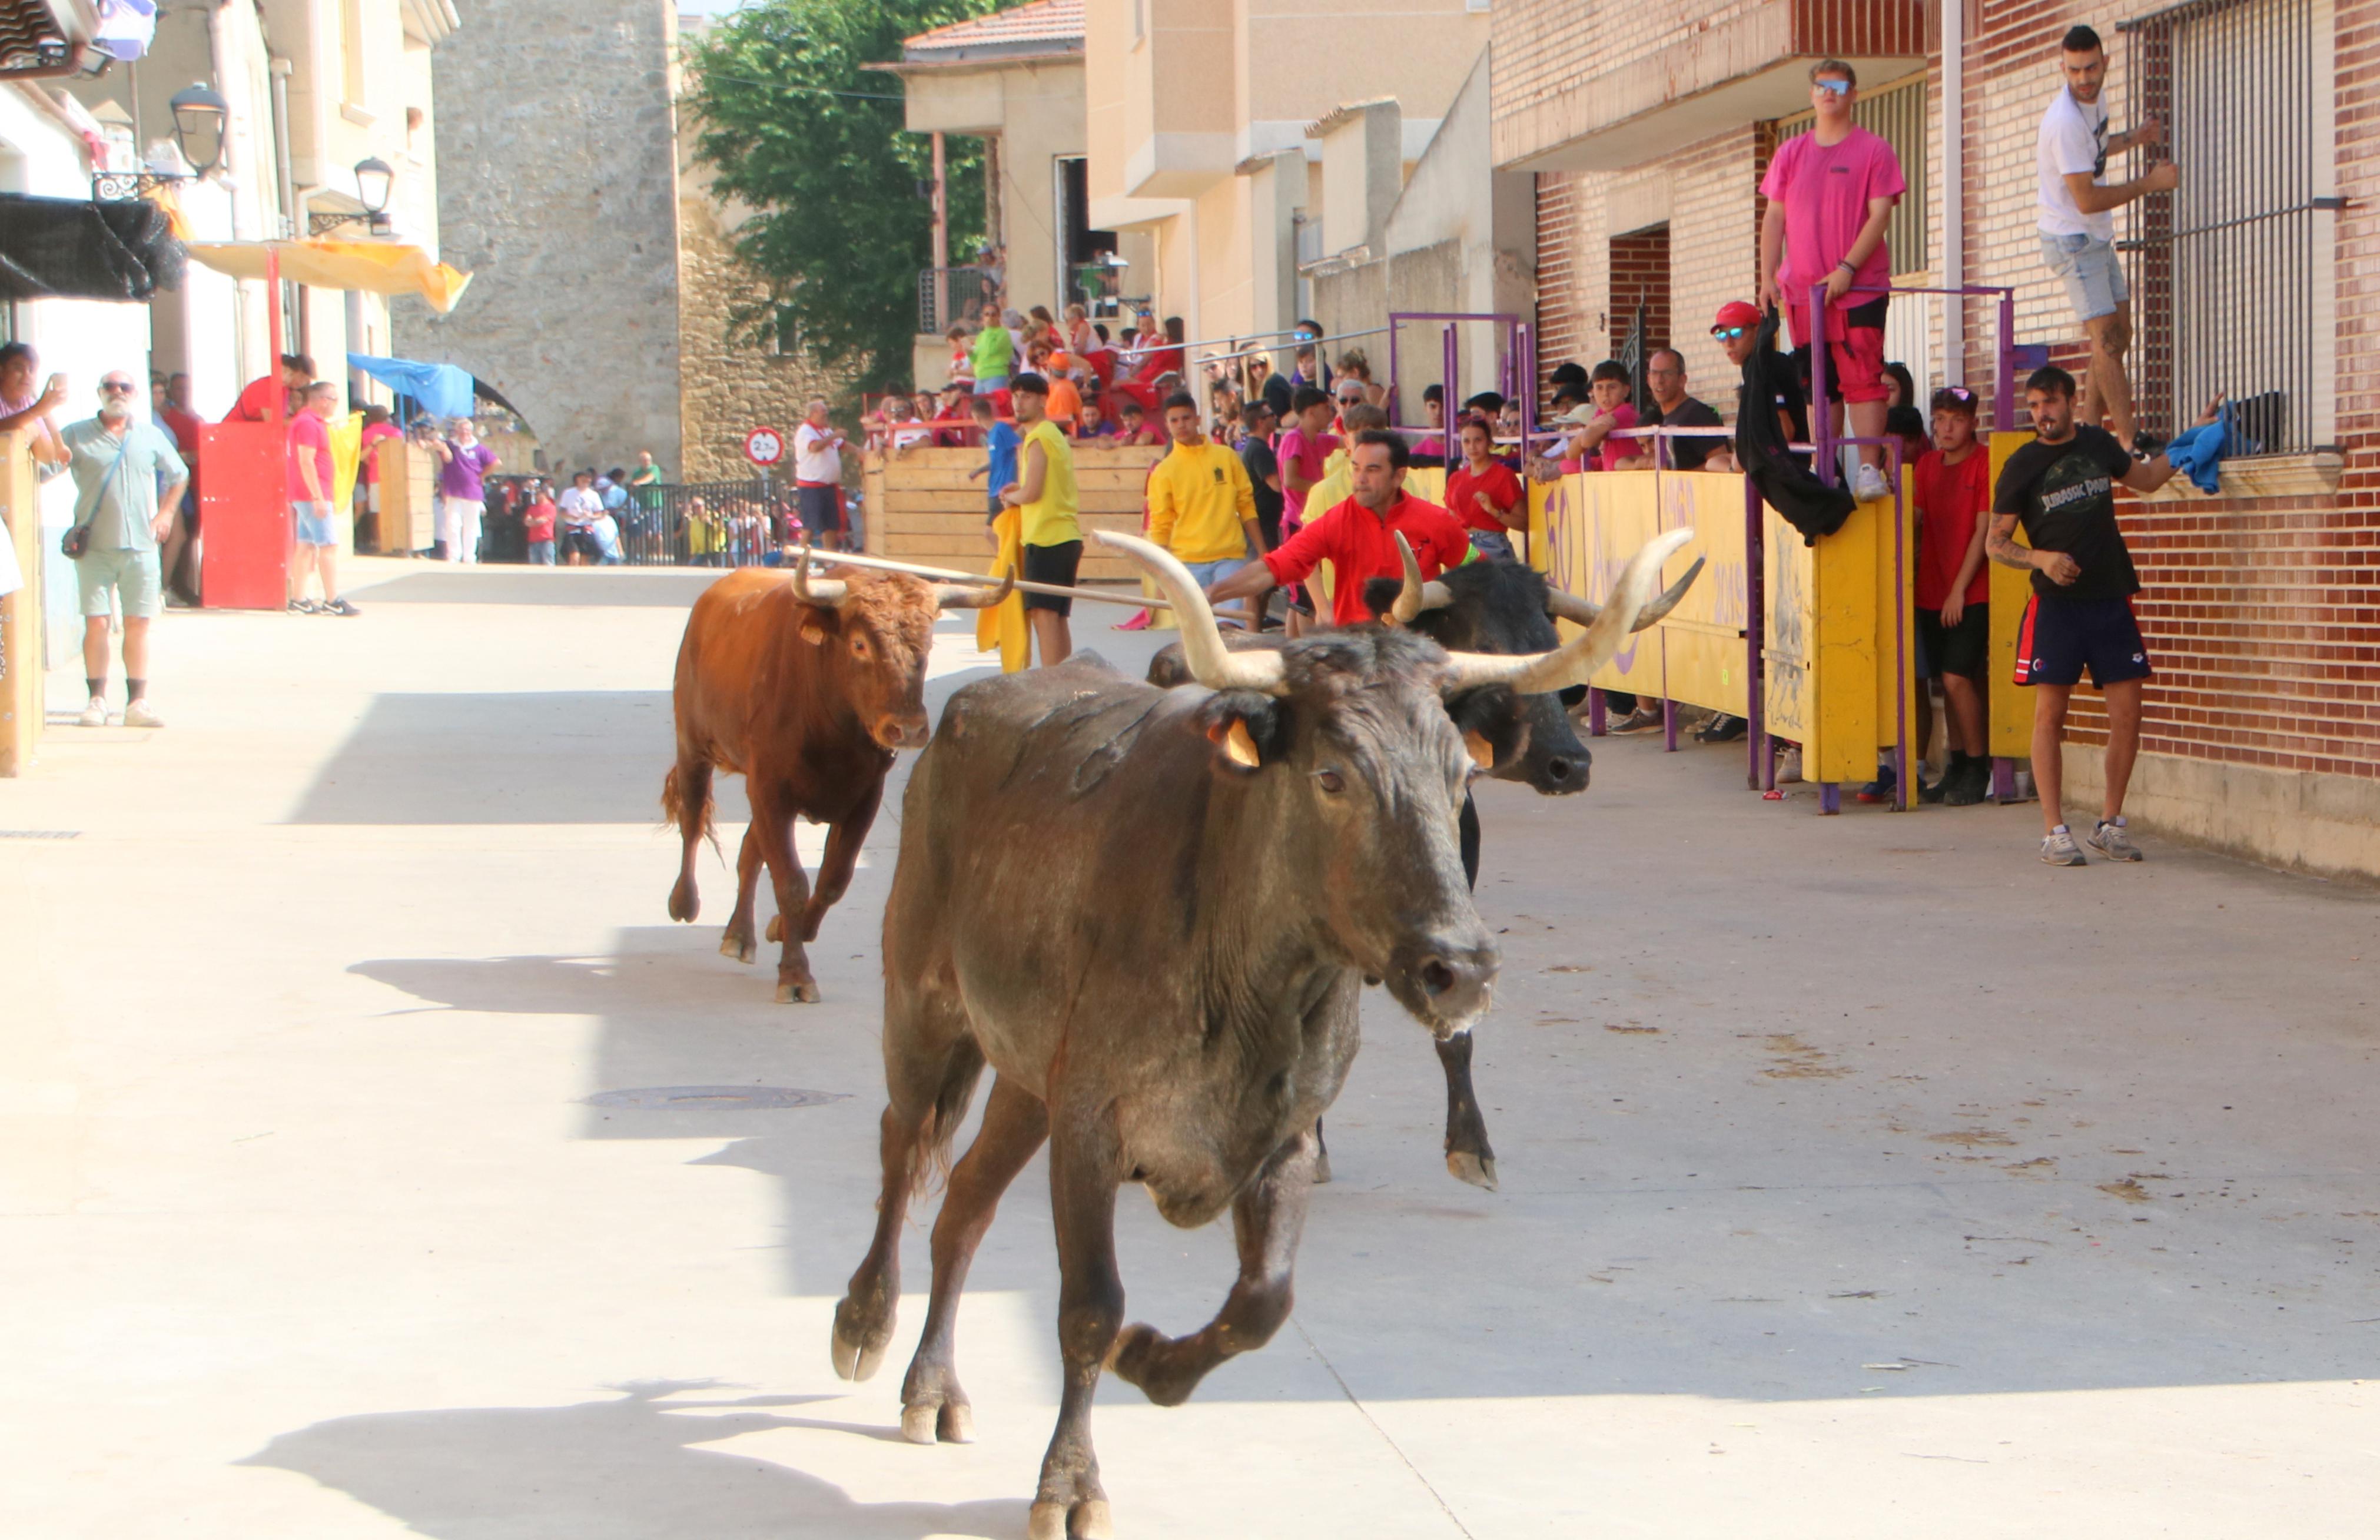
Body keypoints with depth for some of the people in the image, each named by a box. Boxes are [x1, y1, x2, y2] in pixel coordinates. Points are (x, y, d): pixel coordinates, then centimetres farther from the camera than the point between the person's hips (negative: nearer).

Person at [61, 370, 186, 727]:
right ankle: (97, 701, 1)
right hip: (95, 546, -2)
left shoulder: (151, 437, 12)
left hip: (140, 546, 2)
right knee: (96, 623, -5)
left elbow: (179, 475, 25)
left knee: (138, 624, 1)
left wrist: (165, 513, 15)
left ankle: (138, 701, 5)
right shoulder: (77, 435, 4)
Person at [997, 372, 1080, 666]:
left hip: (1045, 537, -10)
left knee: (1043, 614, -11)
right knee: (1057, 617, 12)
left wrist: (1010, 496, 3)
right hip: (1067, 536, 10)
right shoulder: (1055, 435, 20)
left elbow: (1031, 493, -16)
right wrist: (1019, 490, 13)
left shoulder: (1037, 438, -10)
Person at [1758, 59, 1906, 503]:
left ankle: (1870, 468, -14)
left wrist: (1847, 269, -16)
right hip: (1801, 290, 4)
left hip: (1860, 288, -4)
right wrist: (1768, 276, 2)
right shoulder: (1790, 153, 14)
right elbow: (1775, 217, 14)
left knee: (1862, 377, -11)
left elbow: (1879, 216, -6)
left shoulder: (1874, 151, 2)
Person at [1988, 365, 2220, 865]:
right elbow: (1995, 543, 1)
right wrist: (2041, 558, -16)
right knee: (2050, 713, -6)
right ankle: (2054, 831, -1)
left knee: (2127, 713, 0)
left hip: (2112, 599, 3)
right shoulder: (2022, 466, 0)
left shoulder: (2099, 444, 11)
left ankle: (2111, 824, 12)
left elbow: (2146, 478, 29)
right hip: (2056, 604, -3)